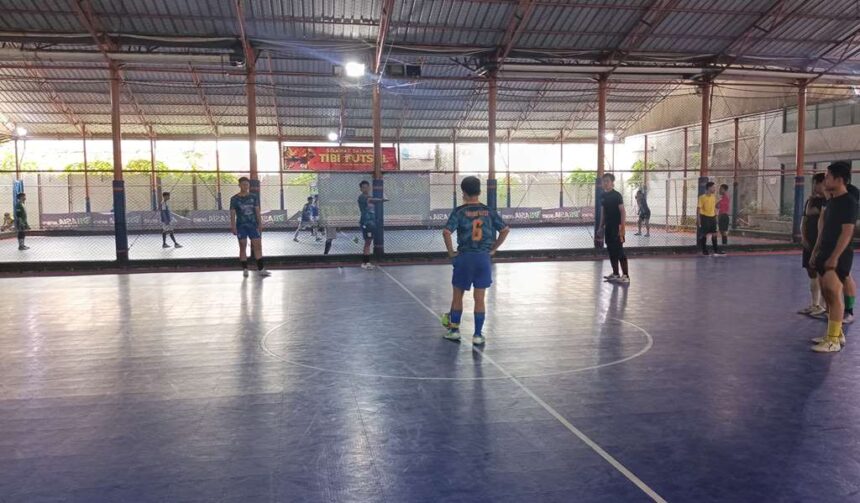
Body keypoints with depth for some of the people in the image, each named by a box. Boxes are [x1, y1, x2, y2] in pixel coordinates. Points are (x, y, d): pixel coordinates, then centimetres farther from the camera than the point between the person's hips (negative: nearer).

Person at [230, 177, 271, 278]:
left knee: (258, 246, -1)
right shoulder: (234, 199, -2)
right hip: (241, 226, -2)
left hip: (253, 225, 3)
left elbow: (257, 211, 8)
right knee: (243, 247, 3)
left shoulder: (254, 197, 5)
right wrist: (233, 227, -10)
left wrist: (260, 224, 3)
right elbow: (232, 214, -3)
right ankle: (245, 269, 10)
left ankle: (261, 269, 2)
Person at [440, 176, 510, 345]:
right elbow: (505, 230, 4)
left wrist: (451, 252, -6)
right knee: (480, 298, 7)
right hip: (484, 257, 2)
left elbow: (446, 232, -18)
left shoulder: (459, 211, -6)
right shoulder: (488, 211, 3)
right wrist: (493, 249, 10)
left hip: (464, 257, -2)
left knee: (457, 295, 15)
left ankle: (454, 330, 24)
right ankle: (478, 335, 10)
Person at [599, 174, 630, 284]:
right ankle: (615, 274, 19)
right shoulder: (604, 195, 11)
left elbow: (623, 212, -14)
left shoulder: (617, 195, -11)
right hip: (608, 227, 8)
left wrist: (622, 228, -19)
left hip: (616, 227, -8)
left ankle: (626, 275, -4)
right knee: (611, 251, 11)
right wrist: (601, 226, 16)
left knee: (619, 251, -7)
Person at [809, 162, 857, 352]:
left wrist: (834, 257, -22)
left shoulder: (849, 202, -13)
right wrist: (816, 251, 18)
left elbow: (847, 231, -18)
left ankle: (834, 340, -10)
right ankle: (836, 333, 23)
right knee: (827, 294, 12)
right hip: (825, 254, 9)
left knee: (833, 293, -13)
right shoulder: (831, 201, 14)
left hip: (839, 256, -9)